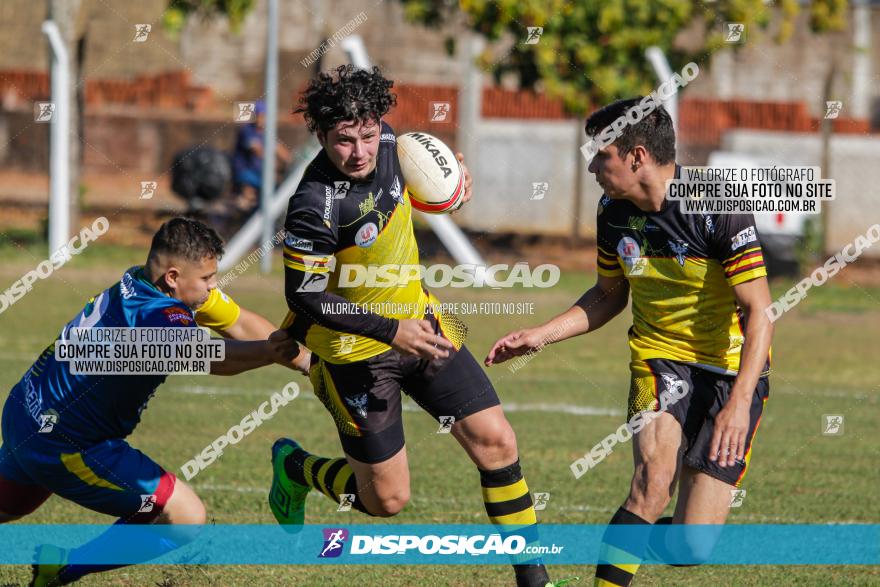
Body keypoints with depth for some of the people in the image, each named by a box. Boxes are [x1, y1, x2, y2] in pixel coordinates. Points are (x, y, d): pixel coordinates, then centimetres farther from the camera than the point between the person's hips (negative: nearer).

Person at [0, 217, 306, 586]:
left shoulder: (144, 282, -2)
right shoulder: (153, 313, -30)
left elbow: (240, 325, 2)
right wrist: (269, 352, -66)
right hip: (60, 443, -10)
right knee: (186, 517, -9)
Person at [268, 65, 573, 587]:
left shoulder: (384, 139, -8)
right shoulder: (315, 207, -30)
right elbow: (304, 297, -23)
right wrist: (390, 330, -26)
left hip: (419, 322, 7)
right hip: (358, 349, -6)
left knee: (495, 441, -1)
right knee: (387, 499, 2)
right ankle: (295, 467, 32)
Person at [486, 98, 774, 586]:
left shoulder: (718, 210, -20)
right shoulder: (614, 211, -1)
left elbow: (758, 312, -19)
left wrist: (739, 403, -29)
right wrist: (540, 336, 7)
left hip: (732, 368, -3)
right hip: (659, 358, 3)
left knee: (690, 547, -6)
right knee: (653, 484, -28)